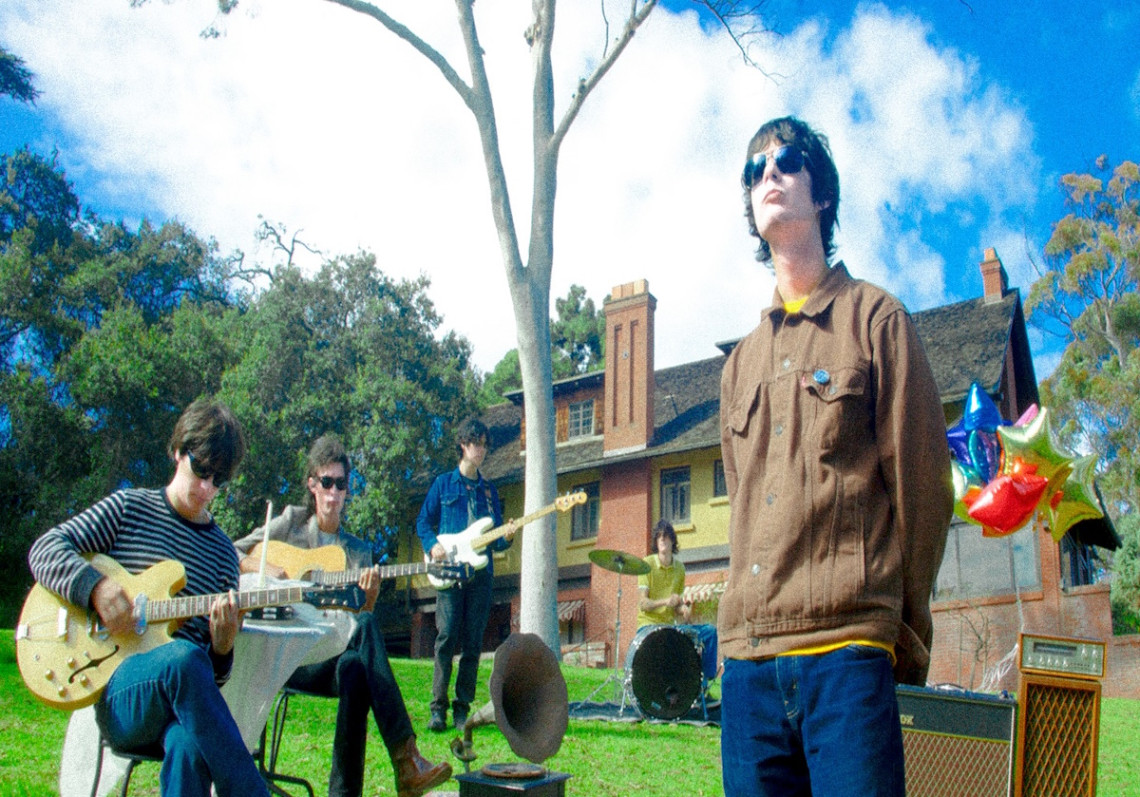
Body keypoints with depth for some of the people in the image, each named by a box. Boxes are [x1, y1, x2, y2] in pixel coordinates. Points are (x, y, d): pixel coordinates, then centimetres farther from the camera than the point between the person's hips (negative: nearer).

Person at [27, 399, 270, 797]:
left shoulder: (223, 552, 16)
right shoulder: (130, 507, 12)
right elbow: (45, 549, 3)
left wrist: (222, 643, -9)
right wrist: (96, 586, -14)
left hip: (177, 699, 2)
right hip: (117, 693, -2)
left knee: (188, 742, -37)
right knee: (184, 656, -37)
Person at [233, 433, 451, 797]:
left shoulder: (359, 550, 16)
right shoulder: (292, 522, 10)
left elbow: (356, 619, 8)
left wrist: (369, 597, -14)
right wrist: (266, 568, -11)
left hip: (331, 654, 3)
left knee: (354, 669, -36)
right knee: (367, 626, -32)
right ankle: (406, 760, -39)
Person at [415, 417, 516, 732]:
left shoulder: (489, 489, 17)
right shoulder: (444, 483, 8)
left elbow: (495, 537, 16)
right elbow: (423, 522, 9)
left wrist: (504, 538, -7)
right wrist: (433, 546, -9)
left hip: (480, 572, 3)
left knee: (473, 644, 1)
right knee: (446, 638, -10)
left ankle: (462, 707, 7)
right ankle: (438, 707, -5)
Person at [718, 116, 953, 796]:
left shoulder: (876, 318, 3)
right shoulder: (742, 361, 20)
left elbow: (922, 485, -1)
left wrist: (904, 635, 0)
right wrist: (745, 624, 13)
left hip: (846, 648, -5)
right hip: (749, 656, 5)